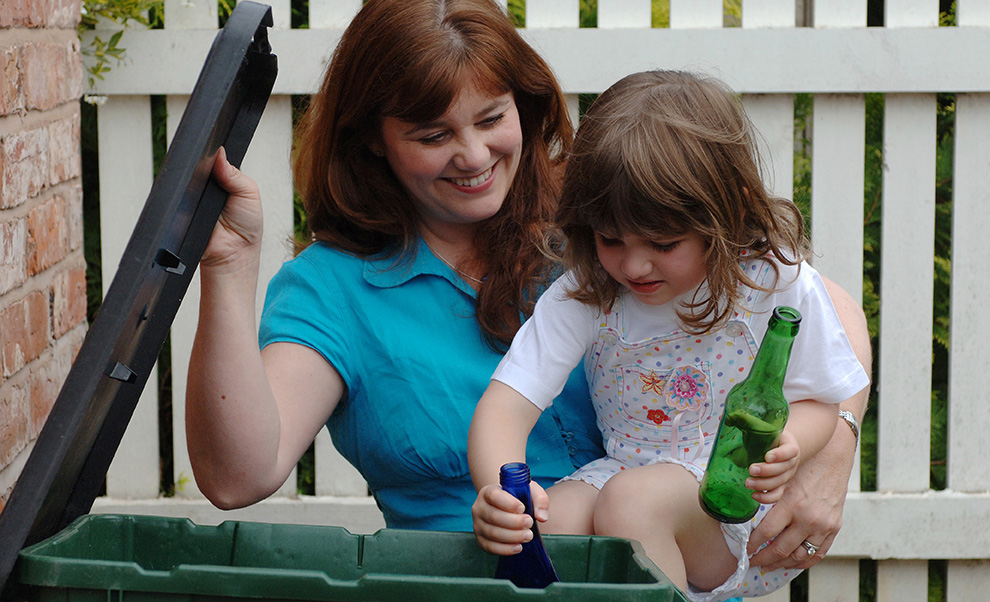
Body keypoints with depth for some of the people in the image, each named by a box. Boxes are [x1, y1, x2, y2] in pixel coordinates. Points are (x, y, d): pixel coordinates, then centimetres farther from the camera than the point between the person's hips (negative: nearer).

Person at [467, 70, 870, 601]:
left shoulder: (778, 284, -13)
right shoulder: (583, 295, -10)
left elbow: (817, 400, -1)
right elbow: (507, 403, -16)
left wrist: (788, 447, -26)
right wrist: (498, 489, -38)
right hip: (628, 471, 2)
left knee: (632, 501, -32)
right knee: (548, 521, -30)